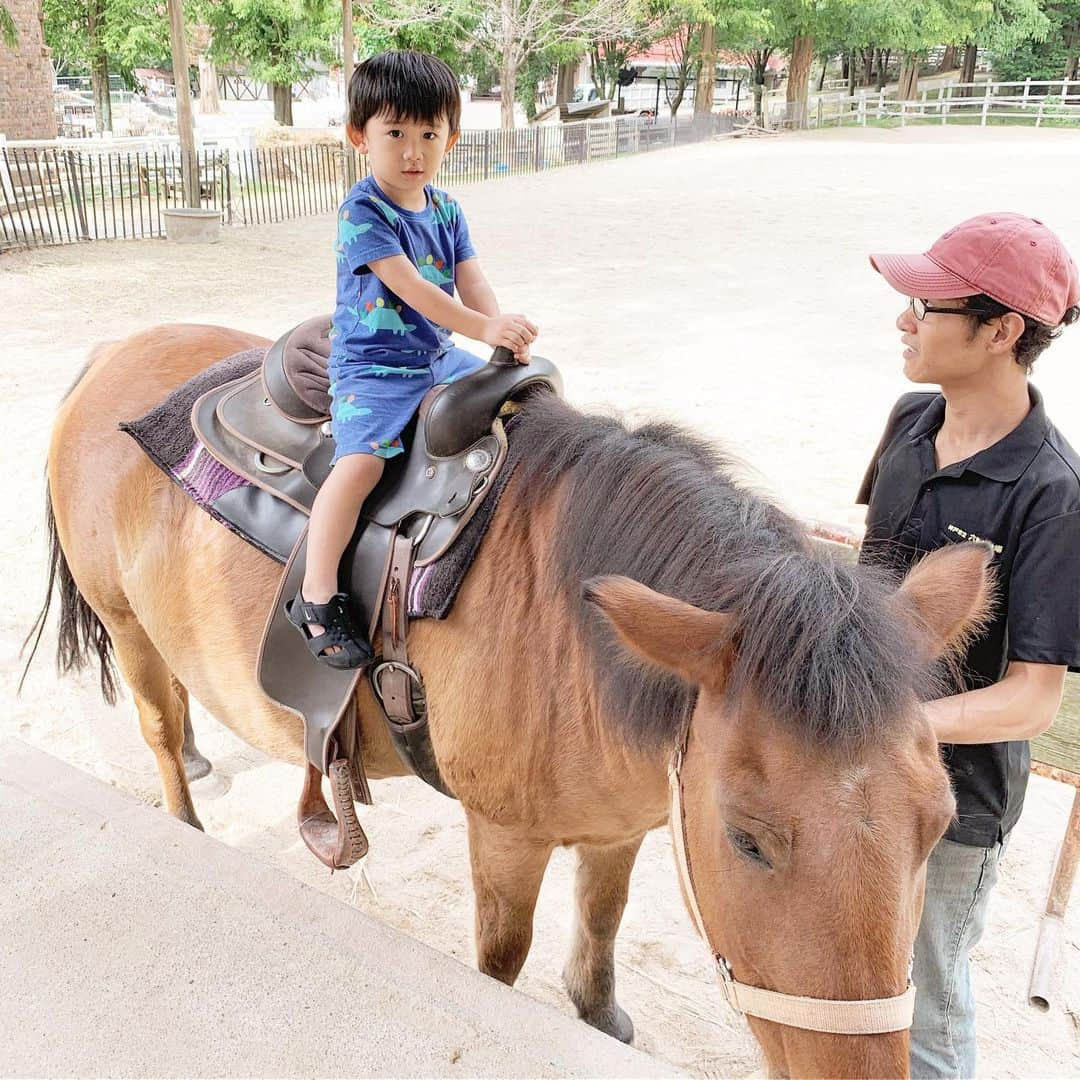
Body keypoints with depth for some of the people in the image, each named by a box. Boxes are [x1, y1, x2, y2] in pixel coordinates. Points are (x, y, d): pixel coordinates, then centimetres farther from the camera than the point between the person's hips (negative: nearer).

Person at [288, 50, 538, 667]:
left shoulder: (446, 210, 8)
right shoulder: (364, 211, -13)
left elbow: (472, 281, 0)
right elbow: (411, 287, -23)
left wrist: (506, 334, -20)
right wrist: (486, 328, -29)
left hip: (438, 357, 7)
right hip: (372, 367, -7)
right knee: (361, 463, -26)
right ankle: (317, 598, -17)